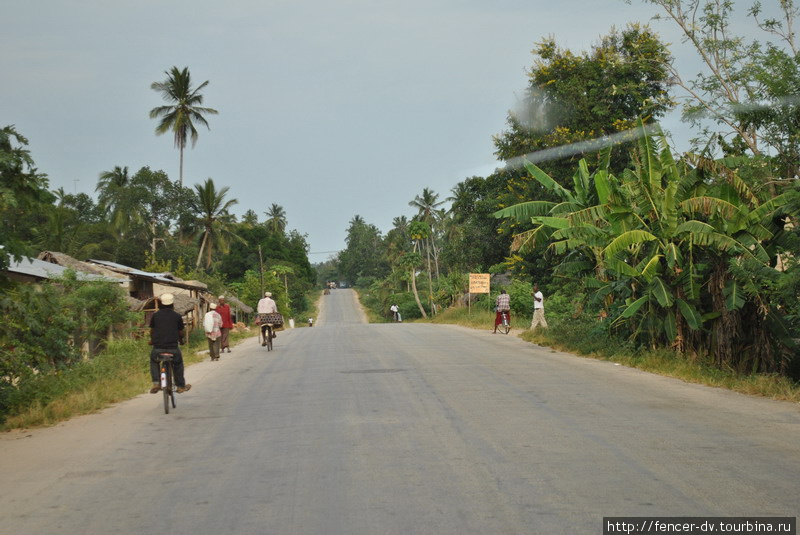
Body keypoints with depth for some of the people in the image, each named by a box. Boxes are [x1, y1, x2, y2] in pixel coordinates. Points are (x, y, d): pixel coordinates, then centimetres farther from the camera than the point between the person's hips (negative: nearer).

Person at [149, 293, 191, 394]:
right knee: (178, 364, 22)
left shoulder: (155, 315, 3)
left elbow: (152, 330, 12)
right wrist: (181, 340, 30)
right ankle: (181, 386, 25)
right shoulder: (177, 316, 1)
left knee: (154, 362, 26)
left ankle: (156, 382, 10)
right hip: (173, 347, -1)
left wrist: (152, 340, 33)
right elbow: (181, 332, 8)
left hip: (157, 347, 1)